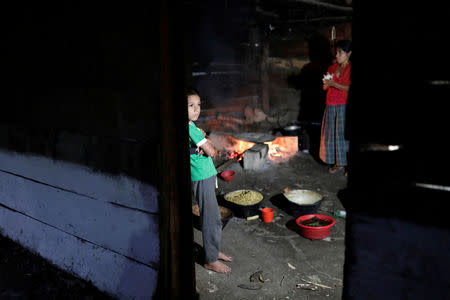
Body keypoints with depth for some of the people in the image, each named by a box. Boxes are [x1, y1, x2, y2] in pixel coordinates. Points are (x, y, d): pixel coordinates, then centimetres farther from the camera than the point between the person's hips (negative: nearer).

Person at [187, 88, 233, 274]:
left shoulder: (191, 127, 11)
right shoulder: (190, 128, -20)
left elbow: (208, 150, 12)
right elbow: (211, 152, -21)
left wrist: (204, 147, -10)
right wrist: (208, 147, -1)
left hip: (206, 175, 10)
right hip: (202, 178, -10)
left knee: (211, 216, 19)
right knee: (212, 218, -2)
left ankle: (214, 250, 33)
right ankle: (211, 260, 9)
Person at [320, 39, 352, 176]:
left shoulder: (351, 68, -5)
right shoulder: (332, 67, 12)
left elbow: (349, 88, -15)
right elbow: (325, 87, 17)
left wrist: (334, 84, -18)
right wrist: (326, 84, -5)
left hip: (344, 106, -5)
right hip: (331, 104, 6)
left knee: (344, 134, -4)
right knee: (331, 134, 7)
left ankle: (345, 163, 4)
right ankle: (334, 162, 17)